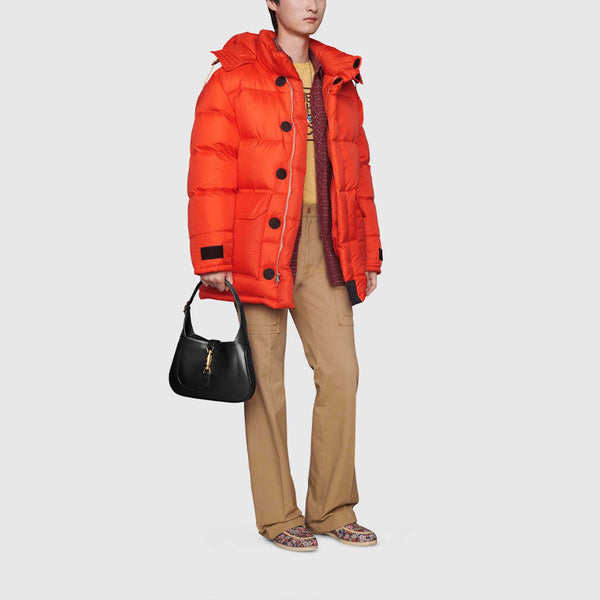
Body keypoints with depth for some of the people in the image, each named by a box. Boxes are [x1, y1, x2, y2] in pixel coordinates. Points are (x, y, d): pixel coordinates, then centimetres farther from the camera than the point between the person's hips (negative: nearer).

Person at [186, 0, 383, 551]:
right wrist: (213, 257, -12)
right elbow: (211, 170, -6)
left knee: (341, 373, 0)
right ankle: (278, 516, 14)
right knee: (266, 381, 1)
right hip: (259, 249, -4)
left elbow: (356, 171, 18)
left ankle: (333, 509, 16)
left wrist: (369, 253, 14)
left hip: (326, 249, 5)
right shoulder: (235, 76, 1)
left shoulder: (340, 82, 16)